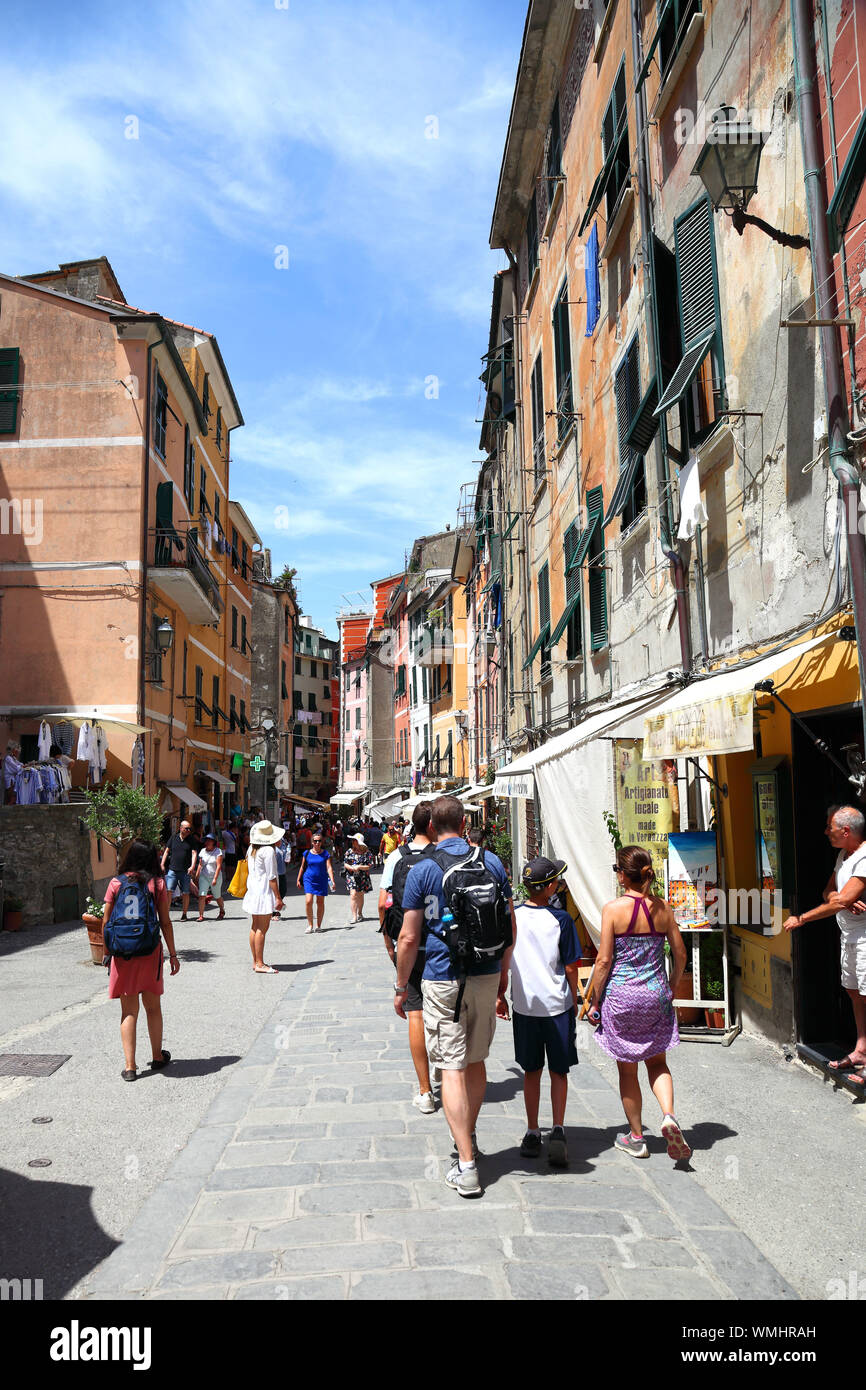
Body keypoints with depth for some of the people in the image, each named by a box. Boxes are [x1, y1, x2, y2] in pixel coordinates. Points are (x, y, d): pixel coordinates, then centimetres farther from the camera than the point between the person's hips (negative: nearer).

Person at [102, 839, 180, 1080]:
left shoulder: (116, 883, -2)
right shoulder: (158, 884, -4)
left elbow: (106, 922, 0)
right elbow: (165, 922, -2)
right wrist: (173, 954, 5)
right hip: (150, 952, 0)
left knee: (129, 1011, 6)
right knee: (153, 1007, 16)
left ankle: (130, 1066, 4)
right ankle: (158, 1057, 28)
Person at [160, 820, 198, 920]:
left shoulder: (191, 840, 6)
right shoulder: (173, 838, 8)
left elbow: (194, 853, -2)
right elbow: (166, 851, 12)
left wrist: (192, 866, -16)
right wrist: (162, 864, 4)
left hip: (185, 871, 0)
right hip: (172, 870, 0)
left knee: (185, 893, 3)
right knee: (169, 891, -10)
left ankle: (184, 914, 14)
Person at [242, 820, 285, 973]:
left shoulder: (252, 848, 10)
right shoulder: (268, 850, -15)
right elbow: (271, 877, -16)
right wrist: (278, 897, -13)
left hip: (253, 889, 9)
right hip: (264, 891, -9)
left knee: (255, 927, 12)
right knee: (262, 929, -7)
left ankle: (255, 962, 18)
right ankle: (260, 964, -5)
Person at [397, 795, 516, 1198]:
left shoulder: (422, 871, -8)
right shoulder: (491, 862, 2)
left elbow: (408, 937, -8)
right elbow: (510, 925, 6)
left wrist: (400, 987, 4)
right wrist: (503, 971, 18)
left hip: (442, 979, -4)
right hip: (486, 975, 4)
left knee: (452, 1068, 0)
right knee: (476, 1061, 18)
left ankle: (466, 1165, -1)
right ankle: (468, 1137, 37)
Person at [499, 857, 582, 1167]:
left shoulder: (511, 917, -5)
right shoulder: (560, 920, -11)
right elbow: (571, 968, -6)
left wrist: (500, 997, 13)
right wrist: (574, 1002, 8)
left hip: (524, 1006, 2)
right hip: (557, 1005, -2)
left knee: (531, 1072, 15)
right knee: (558, 1071, 11)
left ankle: (532, 1133, 19)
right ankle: (557, 1130, 1)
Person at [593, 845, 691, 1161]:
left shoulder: (614, 909, -13)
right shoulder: (662, 907, -1)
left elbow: (604, 961, -12)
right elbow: (680, 954, 7)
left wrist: (595, 1001, -1)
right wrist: (671, 989, 21)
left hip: (621, 996, -3)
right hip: (656, 994, 3)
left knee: (627, 1070, 12)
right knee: (657, 1062, 19)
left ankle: (636, 1138, 22)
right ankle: (668, 1115, -4)